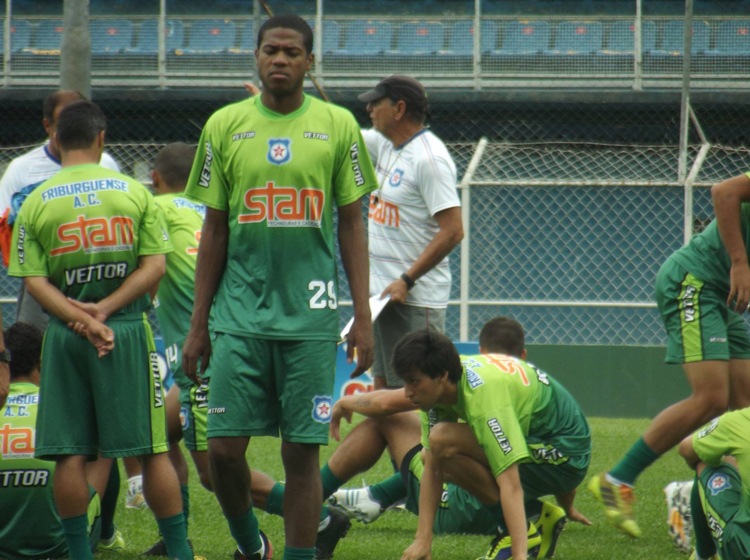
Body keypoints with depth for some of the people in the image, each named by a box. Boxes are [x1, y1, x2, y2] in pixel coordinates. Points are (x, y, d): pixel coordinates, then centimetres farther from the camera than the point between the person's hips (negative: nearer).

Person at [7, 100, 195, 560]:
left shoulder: (36, 203, 1)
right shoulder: (134, 192, 2)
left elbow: (34, 280, -5)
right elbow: (155, 265, -4)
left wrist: (84, 322, -10)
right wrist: (104, 310, -8)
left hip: (66, 336, 0)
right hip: (129, 330, 0)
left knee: (70, 454, 3)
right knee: (152, 449, 3)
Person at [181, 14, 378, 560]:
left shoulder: (338, 126, 4)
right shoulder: (225, 126, 6)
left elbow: (352, 225, 7)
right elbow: (214, 232, 10)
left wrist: (364, 316, 1)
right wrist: (198, 324, 7)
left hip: (310, 316, -1)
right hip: (240, 314, 1)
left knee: (302, 452, -1)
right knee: (224, 448, -3)